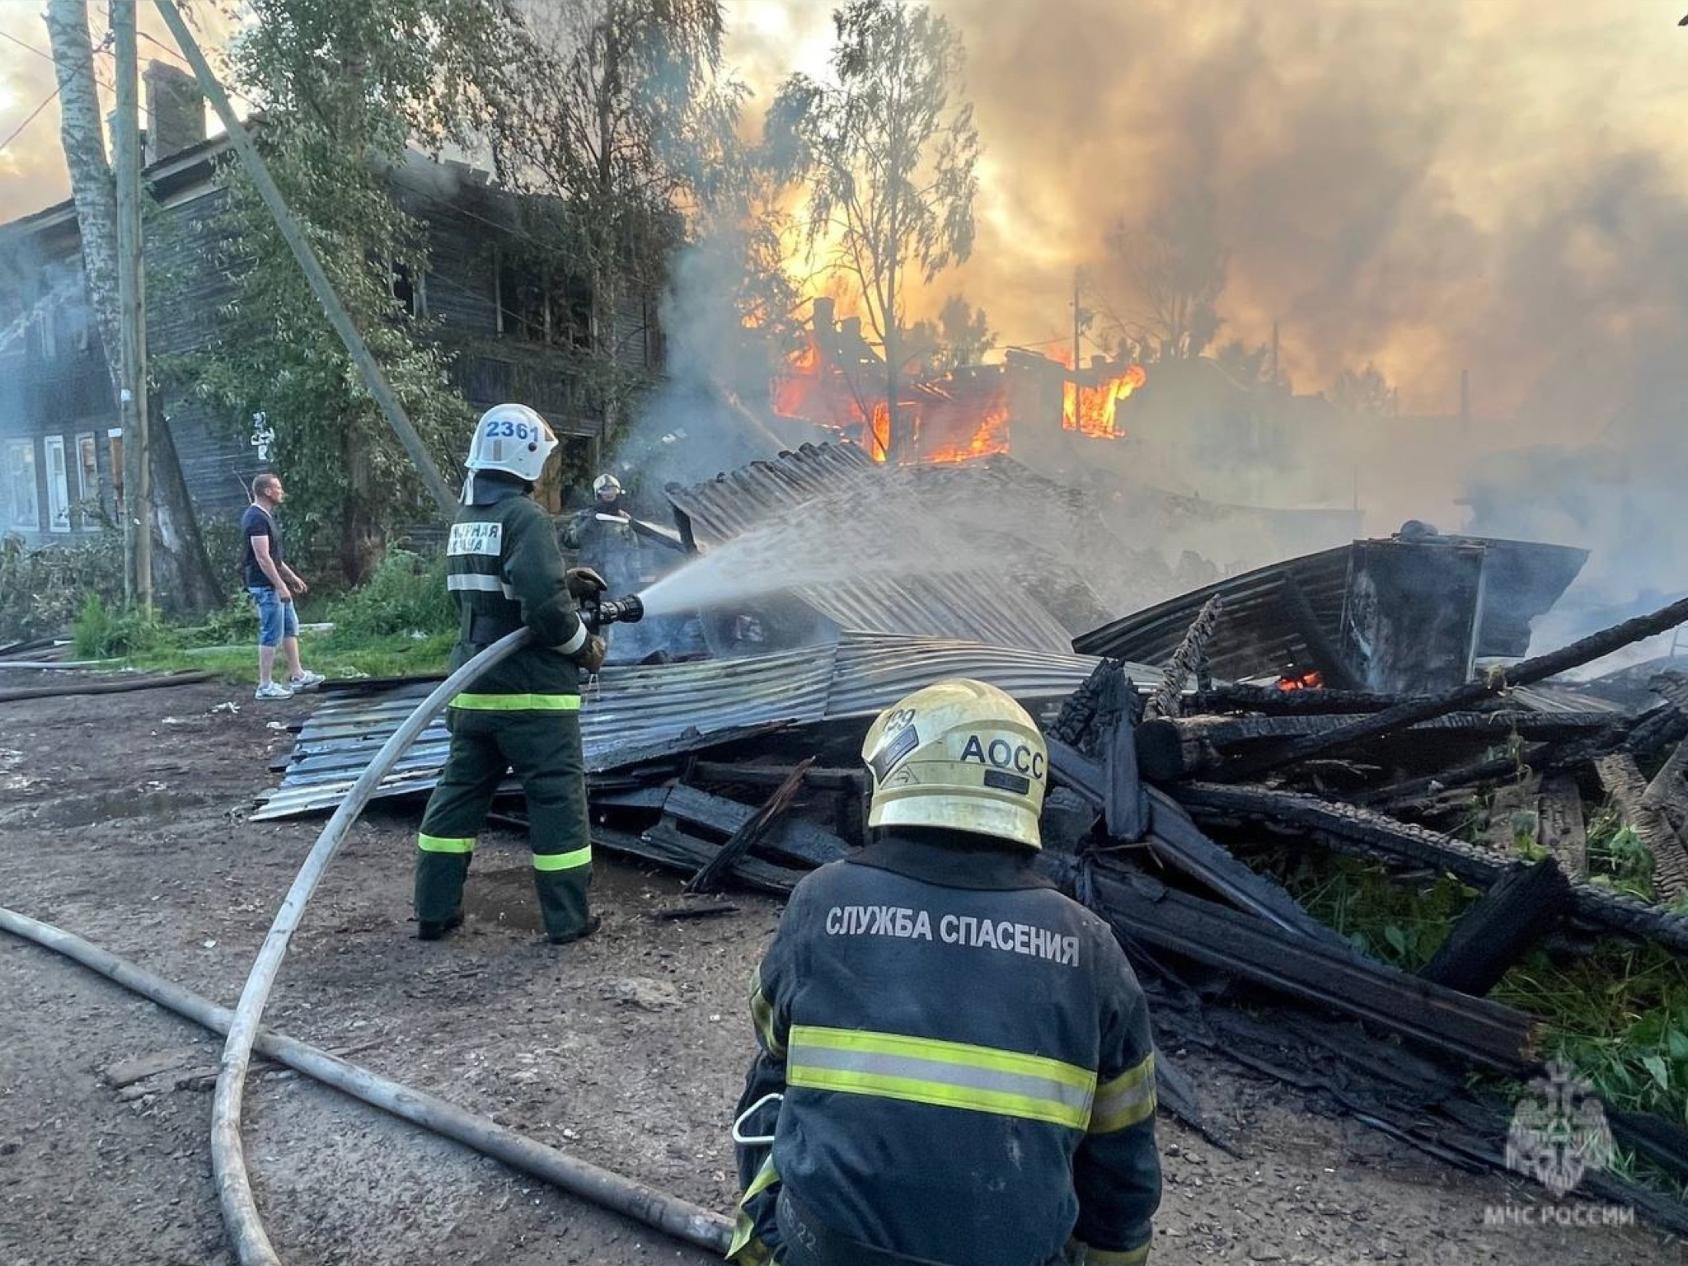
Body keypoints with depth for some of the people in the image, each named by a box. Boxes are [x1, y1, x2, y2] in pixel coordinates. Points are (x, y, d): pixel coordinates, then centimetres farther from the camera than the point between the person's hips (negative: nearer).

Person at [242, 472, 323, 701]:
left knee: (290, 628, 15)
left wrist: (292, 576, 23)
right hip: (265, 585, -11)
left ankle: (297, 676, 23)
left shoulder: (265, 516, 15)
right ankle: (265, 686, 0)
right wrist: (280, 585, -22)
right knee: (272, 635, -6)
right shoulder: (256, 519, -17)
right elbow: (262, 557, -23)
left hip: (275, 584, 11)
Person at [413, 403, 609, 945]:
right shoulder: (526, 517, -15)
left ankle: (434, 910, 24)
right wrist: (585, 646, -8)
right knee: (557, 798, 3)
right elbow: (544, 604, -24)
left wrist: (565, 582, 15)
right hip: (532, 694, -8)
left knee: (459, 792, 16)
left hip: (473, 688, 8)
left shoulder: (464, 522, 11)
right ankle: (568, 919, 11)